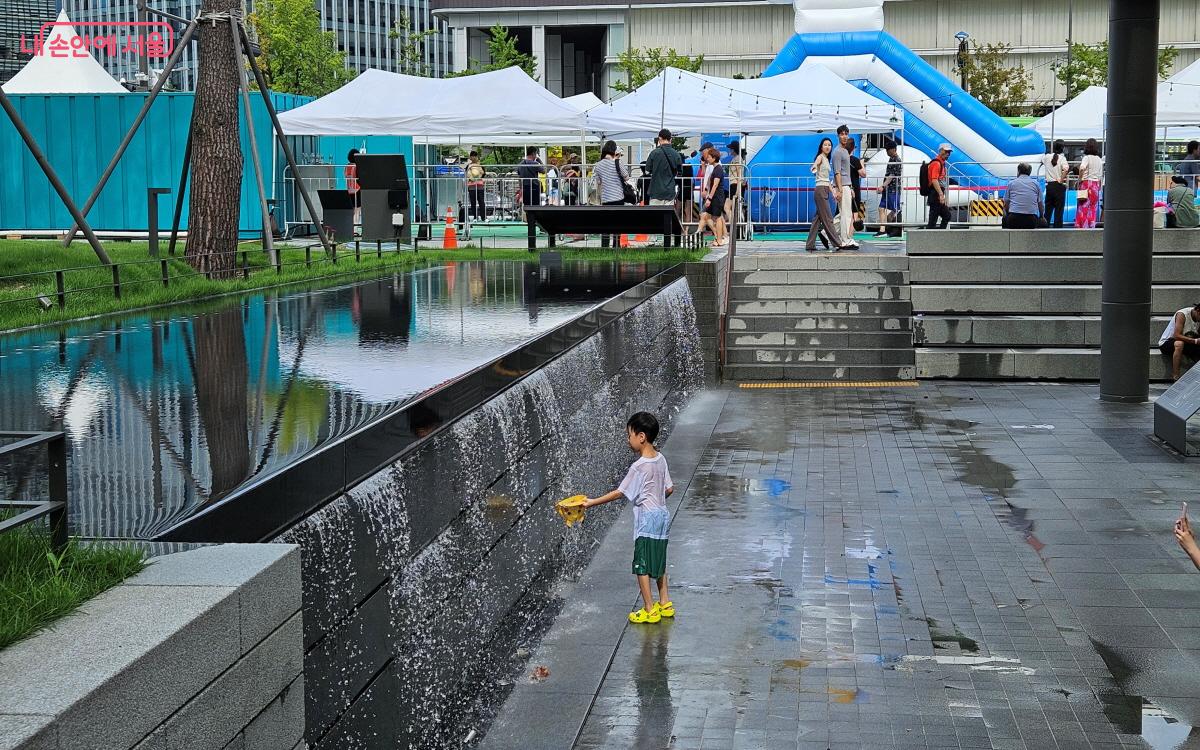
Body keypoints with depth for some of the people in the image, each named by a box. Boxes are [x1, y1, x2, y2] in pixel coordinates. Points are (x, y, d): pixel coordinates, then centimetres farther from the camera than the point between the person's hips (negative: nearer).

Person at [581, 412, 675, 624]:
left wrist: (593, 502, -12)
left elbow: (619, 493, -17)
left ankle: (649, 610, 6)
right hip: (662, 515, 8)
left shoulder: (639, 467, -20)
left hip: (646, 519, -8)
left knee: (642, 566, 1)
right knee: (659, 562, 19)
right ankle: (665, 604, 26)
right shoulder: (661, 459, 3)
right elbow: (669, 489, 10)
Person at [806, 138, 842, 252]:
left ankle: (810, 245, 8)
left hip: (825, 191, 9)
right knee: (828, 218, -8)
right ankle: (836, 243, -9)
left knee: (818, 218, 7)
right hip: (820, 190, -9)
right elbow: (814, 166, -30)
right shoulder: (820, 157, -7)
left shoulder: (827, 159, 19)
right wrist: (814, 168, -53)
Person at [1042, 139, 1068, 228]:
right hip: (1059, 186, -4)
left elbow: (1042, 160, 29)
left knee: (1048, 208, 12)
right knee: (1059, 210, 1)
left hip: (1049, 186, 4)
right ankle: (1057, 227, 0)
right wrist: (1062, 179, -14)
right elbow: (1066, 169, -26)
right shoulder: (1062, 158, -8)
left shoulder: (1047, 157, 5)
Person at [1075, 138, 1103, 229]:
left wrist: (1080, 179, -12)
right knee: (1093, 208, 8)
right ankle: (1092, 226, 6)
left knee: (1083, 208, -4)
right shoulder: (1099, 160, 10)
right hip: (1096, 184, 5)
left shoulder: (1087, 158, -6)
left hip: (1087, 183, -5)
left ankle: (1082, 227, -9)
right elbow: (1101, 176, 13)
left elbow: (1082, 168, -25)